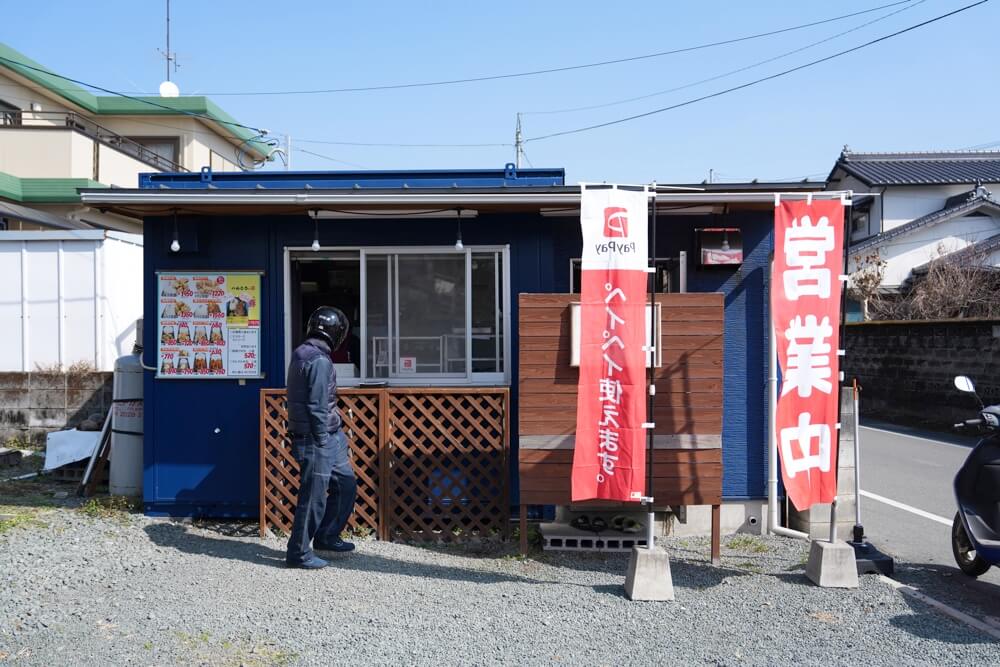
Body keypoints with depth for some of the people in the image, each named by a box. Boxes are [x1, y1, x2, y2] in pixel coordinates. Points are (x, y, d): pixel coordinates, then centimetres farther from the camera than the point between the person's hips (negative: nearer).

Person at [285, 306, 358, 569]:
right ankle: (299, 553, 12)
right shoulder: (320, 360, -18)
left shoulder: (302, 354, 12)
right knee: (313, 497, 0)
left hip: (328, 436, 10)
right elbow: (317, 407, -21)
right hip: (315, 438, -10)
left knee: (346, 483, 18)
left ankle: (326, 537, 29)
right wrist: (323, 442, -16)